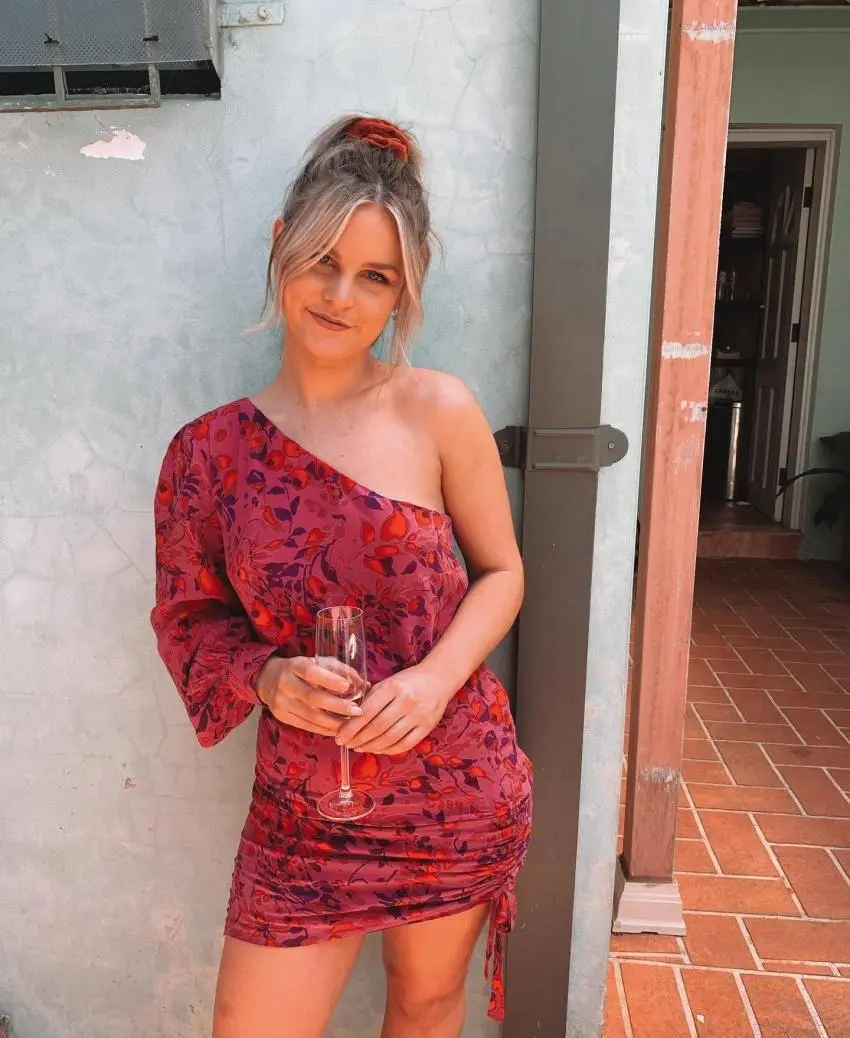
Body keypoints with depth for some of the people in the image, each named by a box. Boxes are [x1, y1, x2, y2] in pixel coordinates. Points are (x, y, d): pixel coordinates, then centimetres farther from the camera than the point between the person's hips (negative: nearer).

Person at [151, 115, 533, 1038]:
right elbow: (192, 616, 3)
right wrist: (269, 678, -17)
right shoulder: (210, 449, -6)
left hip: (454, 783, 0)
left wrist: (435, 677, -18)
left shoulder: (439, 411, -11)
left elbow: (500, 572, -2)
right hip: (303, 799, 1)